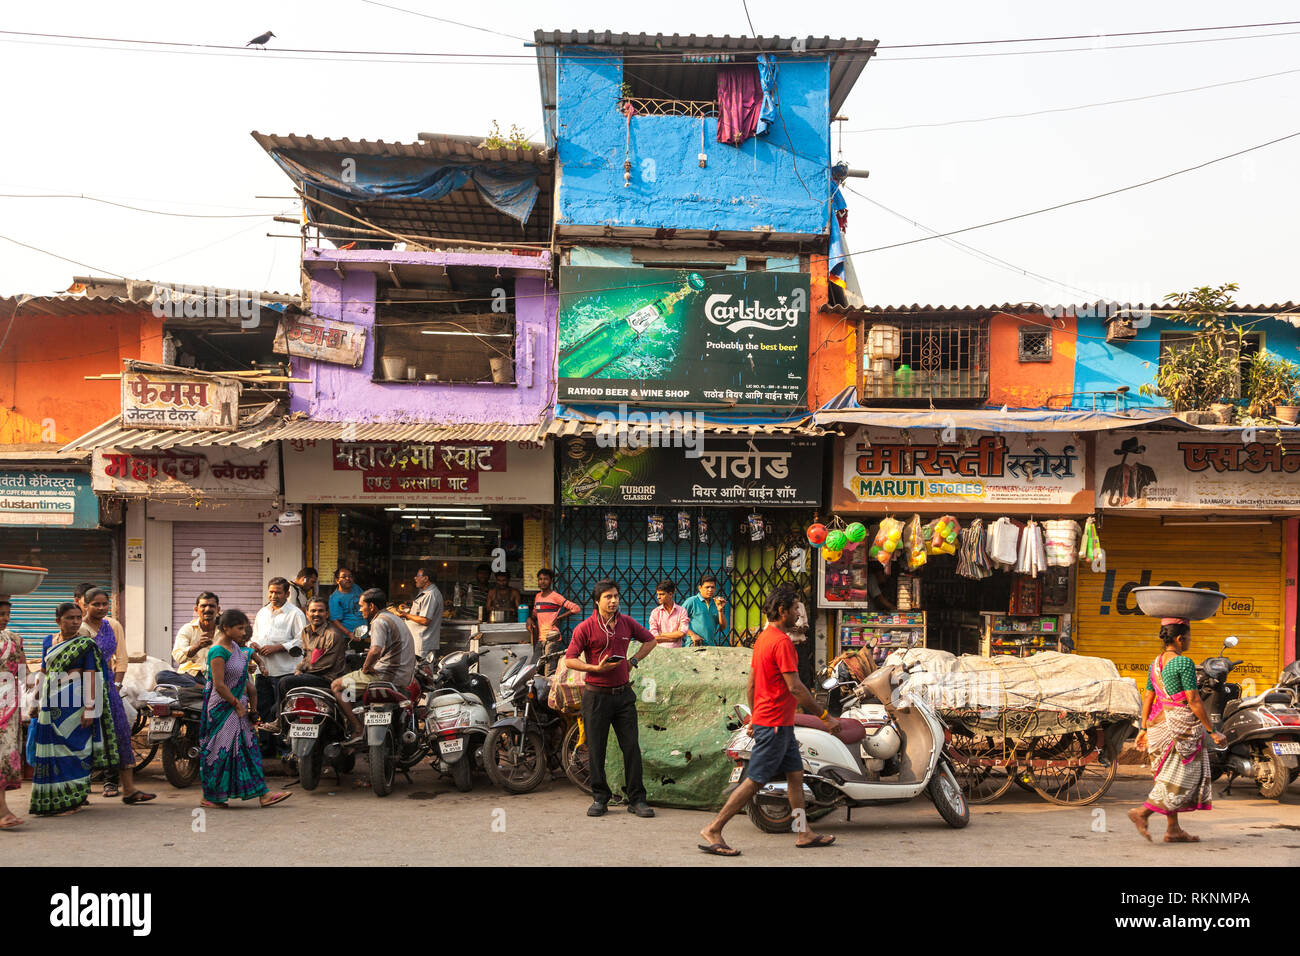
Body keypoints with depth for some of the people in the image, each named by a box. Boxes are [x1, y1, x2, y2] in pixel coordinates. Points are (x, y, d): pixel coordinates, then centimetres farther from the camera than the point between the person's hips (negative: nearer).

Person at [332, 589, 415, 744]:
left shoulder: (380, 621, -13)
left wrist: (366, 667, -13)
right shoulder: (393, 618, 19)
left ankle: (357, 729, -12)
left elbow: (375, 651, -29)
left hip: (388, 675, -10)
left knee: (336, 686, -5)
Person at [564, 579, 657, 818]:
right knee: (596, 749, 3)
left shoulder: (626, 623, 6)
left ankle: (636, 799, 8)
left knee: (631, 747, 1)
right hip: (597, 695, -3)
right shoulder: (585, 628, -6)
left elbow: (650, 640, 21)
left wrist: (633, 661, 8)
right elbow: (569, 659, -7)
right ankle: (600, 798, 16)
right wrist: (597, 668, -17)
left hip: (623, 694, 3)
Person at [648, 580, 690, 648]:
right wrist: (674, 636, -3)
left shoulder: (682, 610, 7)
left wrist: (661, 634, -2)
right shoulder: (655, 612, 8)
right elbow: (654, 637, -1)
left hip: (676, 649, 0)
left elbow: (682, 633, -3)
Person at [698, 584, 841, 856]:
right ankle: (712, 831, -3)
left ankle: (803, 833, 20)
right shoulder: (781, 642, -18)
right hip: (775, 724, -10)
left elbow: (751, 683, 17)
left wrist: (753, 718, 23)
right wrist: (825, 716, -14)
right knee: (754, 781, -6)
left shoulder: (763, 638, 12)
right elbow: (795, 687, -20)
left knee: (796, 774, 14)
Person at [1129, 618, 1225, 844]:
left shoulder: (1155, 663, 9)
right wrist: (1212, 731, -10)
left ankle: (1174, 829, 15)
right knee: (1180, 776, -2)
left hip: (1160, 723, 8)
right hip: (1181, 724, -8)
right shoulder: (1184, 663, -14)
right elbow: (1193, 701, -16)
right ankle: (1142, 812, -11)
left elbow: (1148, 698, 12)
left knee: (1171, 776, 13)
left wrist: (1144, 729, 17)